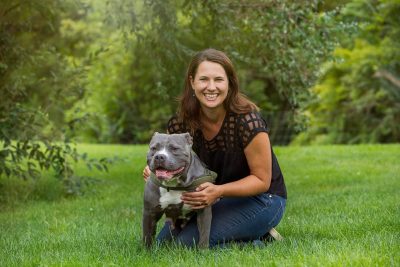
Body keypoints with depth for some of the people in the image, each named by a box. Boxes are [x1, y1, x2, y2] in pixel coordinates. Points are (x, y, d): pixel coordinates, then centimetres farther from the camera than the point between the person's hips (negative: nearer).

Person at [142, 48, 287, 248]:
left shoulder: (247, 121, -25)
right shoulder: (180, 124, -10)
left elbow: (262, 180, -17)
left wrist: (218, 191, -33)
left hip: (260, 199, -6)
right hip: (218, 200, 6)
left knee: (188, 242, -22)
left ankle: (258, 239, -1)